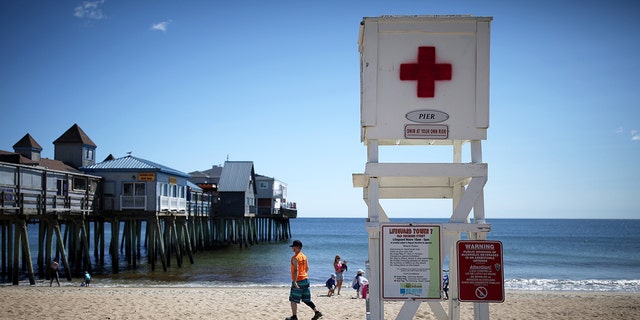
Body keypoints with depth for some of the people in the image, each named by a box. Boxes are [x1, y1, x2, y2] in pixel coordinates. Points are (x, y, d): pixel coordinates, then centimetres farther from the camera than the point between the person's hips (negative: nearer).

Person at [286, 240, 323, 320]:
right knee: (306, 300, 13)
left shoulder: (295, 258, -15)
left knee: (293, 300, 3)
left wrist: (294, 281, -28)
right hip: (305, 279, 8)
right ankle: (317, 312, 3)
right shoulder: (304, 256, 11)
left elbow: (296, 270, -24)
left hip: (298, 281, -8)